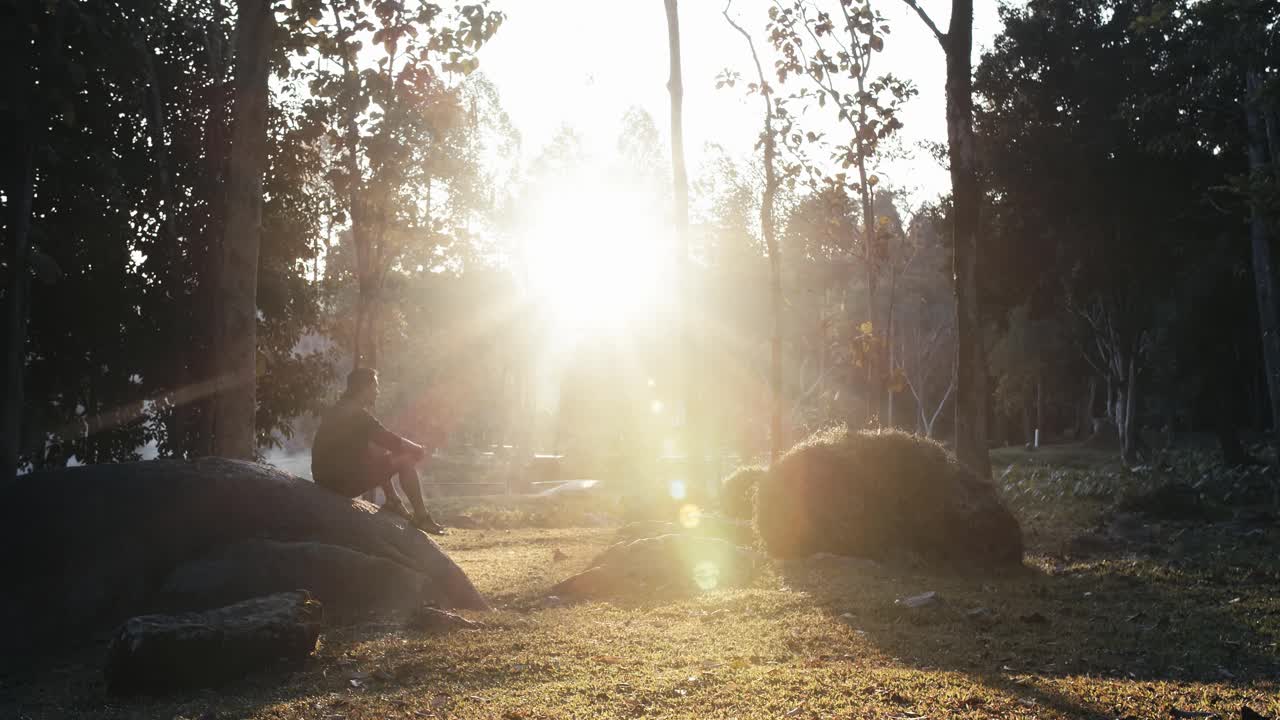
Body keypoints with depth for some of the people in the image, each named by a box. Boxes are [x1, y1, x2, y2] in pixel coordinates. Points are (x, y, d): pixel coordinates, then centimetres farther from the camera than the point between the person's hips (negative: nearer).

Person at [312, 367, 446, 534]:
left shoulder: (336, 411, 14)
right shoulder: (358, 414, -16)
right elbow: (392, 442, -14)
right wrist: (419, 449, 5)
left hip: (325, 478, 10)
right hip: (345, 482, -10)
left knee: (379, 454, 26)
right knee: (406, 459, -6)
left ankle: (393, 502, 18)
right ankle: (421, 517, -2)